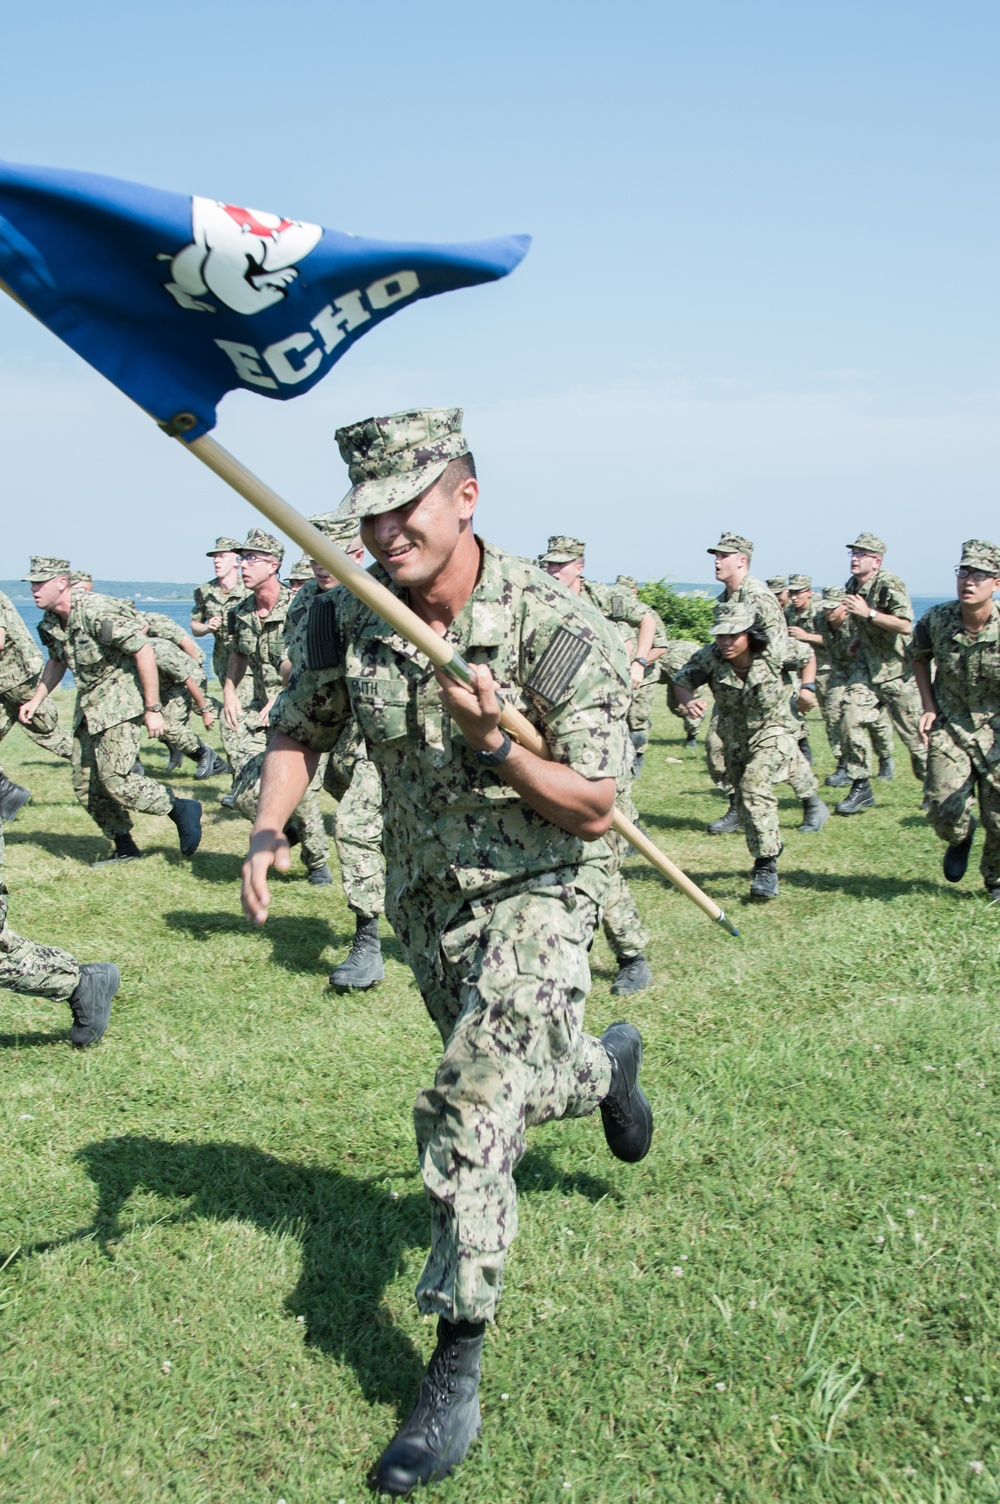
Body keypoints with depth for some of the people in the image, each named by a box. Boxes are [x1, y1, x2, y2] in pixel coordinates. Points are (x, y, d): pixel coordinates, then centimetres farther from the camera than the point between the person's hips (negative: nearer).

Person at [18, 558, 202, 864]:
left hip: (121, 704, -9)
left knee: (115, 779, -17)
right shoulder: (54, 620, 6)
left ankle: (182, 810, 0)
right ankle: (124, 849, 21)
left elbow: (144, 653, -22)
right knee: (85, 785, 8)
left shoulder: (97, 613, -22)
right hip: (88, 709, 9)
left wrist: (153, 709, -22)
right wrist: (35, 701, 18)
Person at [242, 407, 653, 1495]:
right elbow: (298, 731, 7)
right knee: (516, 1084, 21)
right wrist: (267, 828, -11)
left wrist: (495, 749, -37)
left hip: (536, 889, -5)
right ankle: (607, 1062, 57)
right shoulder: (349, 620, -11)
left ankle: (455, 1376, -6)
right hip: (425, 901, 5)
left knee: (470, 1110, -18)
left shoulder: (554, 626, -24)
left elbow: (594, 809, -20)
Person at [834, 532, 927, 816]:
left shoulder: (889, 585, -18)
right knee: (851, 720, -7)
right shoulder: (851, 587, 7)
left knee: (912, 731, 2)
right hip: (867, 665, 7)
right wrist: (857, 639, 10)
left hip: (898, 668, -7)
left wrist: (868, 613, -31)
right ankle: (861, 789, 2)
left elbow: (906, 625, -29)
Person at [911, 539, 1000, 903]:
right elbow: (919, 657, 12)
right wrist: (929, 707, 3)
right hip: (948, 727, 1)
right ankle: (962, 836, 29)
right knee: (945, 813, -10)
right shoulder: (936, 620, -10)